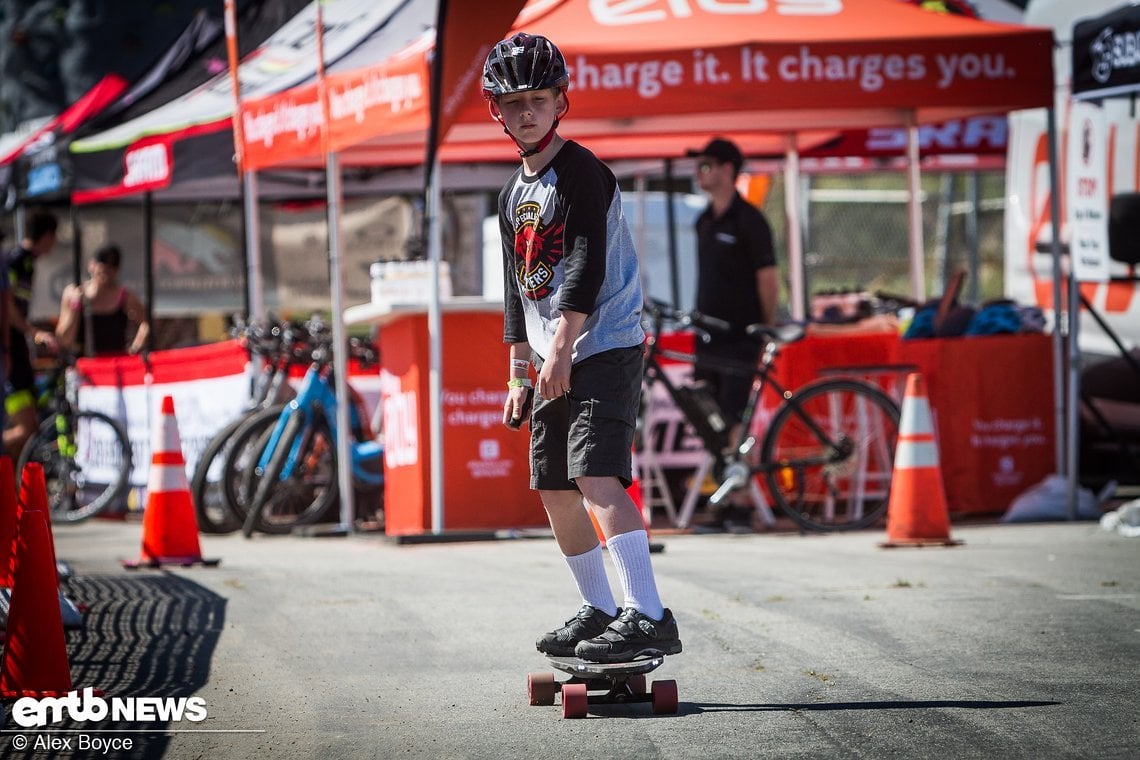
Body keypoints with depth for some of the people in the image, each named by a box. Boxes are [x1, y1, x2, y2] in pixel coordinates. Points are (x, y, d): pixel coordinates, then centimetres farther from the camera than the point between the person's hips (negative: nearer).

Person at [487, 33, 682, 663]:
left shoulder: (579, 171, -9)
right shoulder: (513, 195, 17)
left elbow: (587, 266, -19)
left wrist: (561, 348, -25)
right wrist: (520, 375, 17)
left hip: (603, 349, -9)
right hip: (554, 360, 9)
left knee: (596, 476, -21)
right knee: (554, 489, 10)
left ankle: (648, 618, -27)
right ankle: (599, 610, 23)